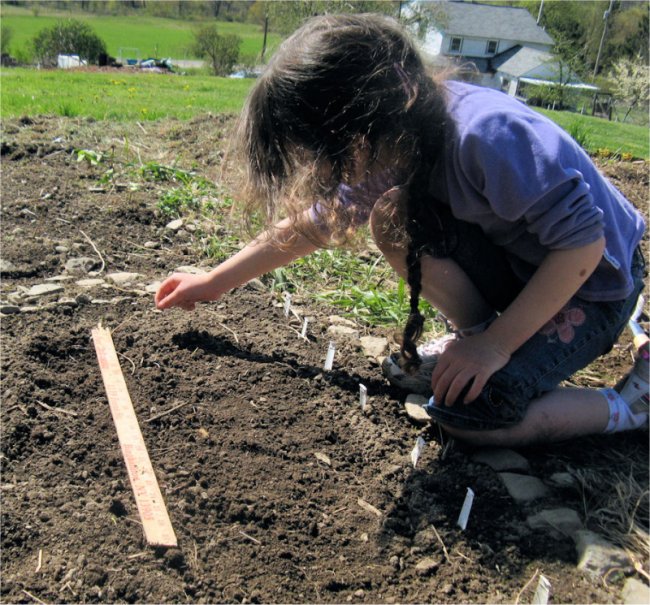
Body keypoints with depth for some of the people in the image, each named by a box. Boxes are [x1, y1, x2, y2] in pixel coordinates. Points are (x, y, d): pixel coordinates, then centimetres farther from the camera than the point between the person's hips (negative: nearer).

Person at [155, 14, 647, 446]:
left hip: (592, 284, -6)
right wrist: (214, 283, 7)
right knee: (394, 219, -16)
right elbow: (313, 223, 1)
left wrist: (496, 345, -25)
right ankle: (472, 337, 3)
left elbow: (583, 244, -28)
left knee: (469, 412, -22)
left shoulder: (488, 138, -35)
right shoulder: (391, 145, -11)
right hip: (518, 265, 6)